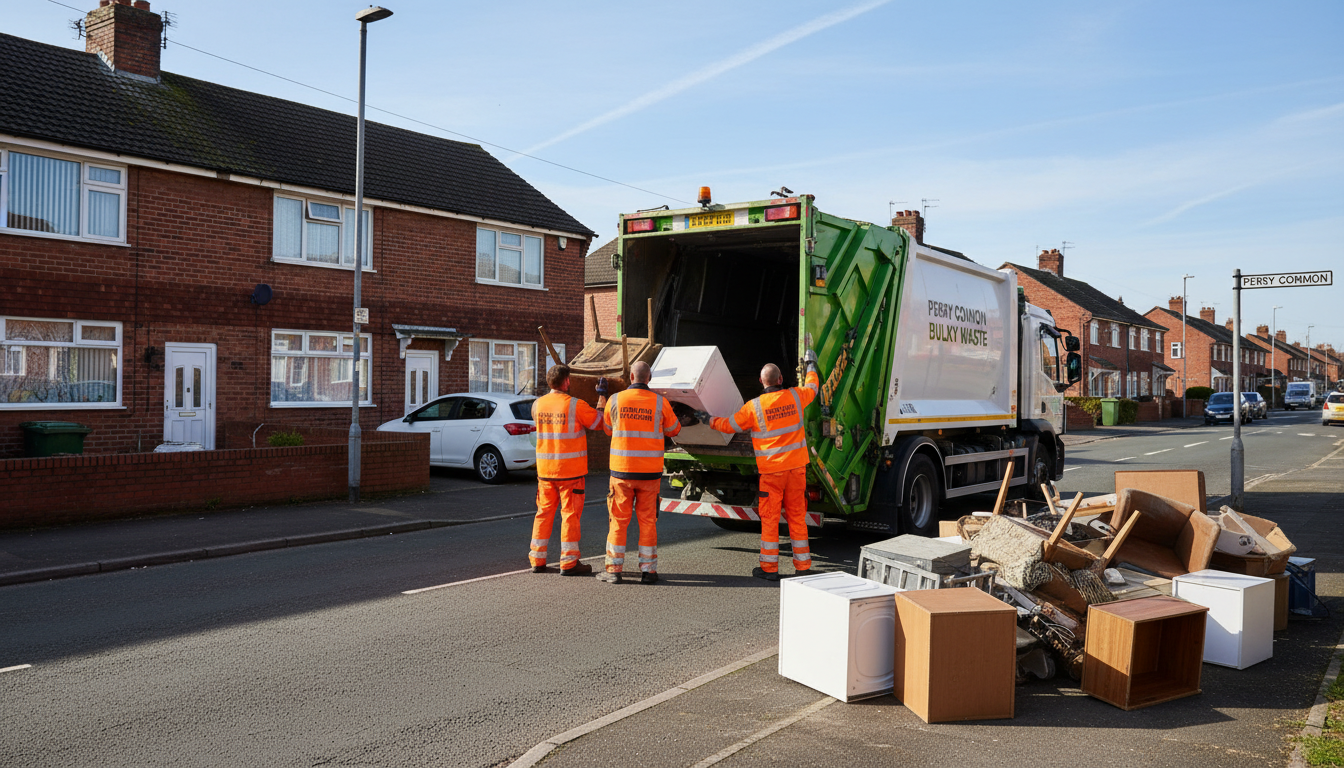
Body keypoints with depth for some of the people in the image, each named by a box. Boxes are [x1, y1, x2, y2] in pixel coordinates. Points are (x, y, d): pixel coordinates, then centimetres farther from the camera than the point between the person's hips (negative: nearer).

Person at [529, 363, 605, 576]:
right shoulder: (576, 405, -12)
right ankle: (568, 562, 4)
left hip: (545, 469, 5)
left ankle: (537, 560, 17)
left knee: (544, 513, 13)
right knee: (570, 514, 1)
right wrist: (600, 407, 16)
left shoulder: (537, 404, 3)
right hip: (570, 470, -5)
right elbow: (599, 422, -1)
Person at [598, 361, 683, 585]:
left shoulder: (615, 400, -2)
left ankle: (613, 569, 10)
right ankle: (648, 569, 10)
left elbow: (608, 429, 14)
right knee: (647, 520, 8)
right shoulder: (660, 402, -3)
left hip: (621, 470, 0)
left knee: (619, 520, 7)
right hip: (650, 471, 0)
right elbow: (672, 430, 12)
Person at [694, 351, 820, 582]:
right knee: (797, 516, 9)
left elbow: (729, 425, 2)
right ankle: (802, 567, 14)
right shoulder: (795, 396, 0)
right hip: (797, 467, 3)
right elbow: (812, 387, 22)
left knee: (769, 518, 5)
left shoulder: (754, 407, -9)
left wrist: (709, 420, 20)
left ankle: (769, 567, 10)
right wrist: (811, 365, 39)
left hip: (771, 470, -3)